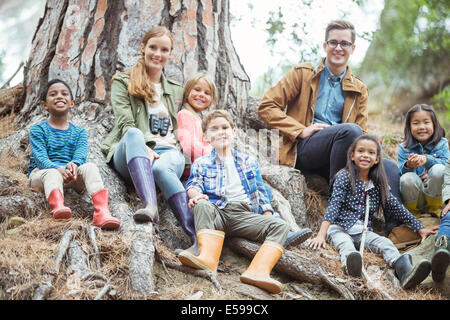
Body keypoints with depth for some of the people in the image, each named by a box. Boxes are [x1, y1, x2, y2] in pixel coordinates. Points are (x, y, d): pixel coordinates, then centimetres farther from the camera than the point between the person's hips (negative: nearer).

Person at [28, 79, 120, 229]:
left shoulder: (79, 131, 16)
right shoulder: (38, 130, 7)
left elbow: (81, 153, -3)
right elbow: (40, 156, -9)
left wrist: (74, 164, -30)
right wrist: (58, 169, -31)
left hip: (72, 177, 2)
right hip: (41, 173, -2)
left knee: (90, 167, -28)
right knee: (52, 174, -37)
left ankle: (102, 210, -54)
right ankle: (58, 206, -73)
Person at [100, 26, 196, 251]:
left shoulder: (176, 90, 29)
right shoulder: (123, 83, 16)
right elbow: (126, 124, 1)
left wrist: (178, 152, 6)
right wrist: (144, 148, -17)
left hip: (168, 151, 2)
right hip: (128, 157, -1)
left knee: (162, 169, -38)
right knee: (134, 134, -39)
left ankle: (199, 238, -58)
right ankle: (150, 206, -61)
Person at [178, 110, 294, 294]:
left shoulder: (249, 161, 29)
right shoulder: (201, 163, 24)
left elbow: (261, 192, 24)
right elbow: (193, 185, 7)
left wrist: (268, 216, 7)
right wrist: (196, 195, -18)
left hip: (244, 214, 2)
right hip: (217, 211, -2)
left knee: (280, 226, -23)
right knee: (202, 206, -36)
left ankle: (259, 270, -46)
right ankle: (209, 259, -55)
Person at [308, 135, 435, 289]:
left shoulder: (379, 185, 14)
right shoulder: (344, 177, 0)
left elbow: (396, 207, 19)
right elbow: (334, 205, -11)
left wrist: (420, 228, 15)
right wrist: (321, 235, -23)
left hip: (363, 232, 3)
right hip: (339, 228, -3)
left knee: (385, 243, -24)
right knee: (345, 244, -35)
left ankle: (405, 272, -52)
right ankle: (350, 266, -69)